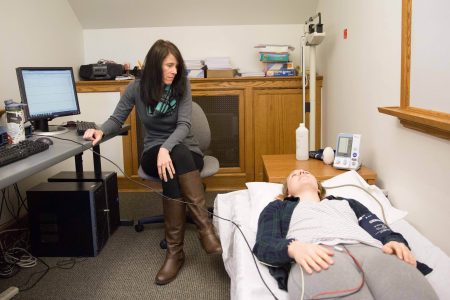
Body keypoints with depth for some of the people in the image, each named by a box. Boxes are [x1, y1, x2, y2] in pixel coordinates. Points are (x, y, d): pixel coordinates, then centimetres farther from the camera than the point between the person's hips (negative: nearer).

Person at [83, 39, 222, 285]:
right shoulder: (136, 88, -4)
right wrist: (101, 131, -18)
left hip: (187, 151, 0)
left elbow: (184, 125, -17)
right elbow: (117, 119, 6)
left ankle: (175, 251, -37)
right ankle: (205, 227, -31)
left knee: (174, 167, -37)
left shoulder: (181, 85, -7)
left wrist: (166, 148, -36)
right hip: (153, 151, 0)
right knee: (170, 170, -37)